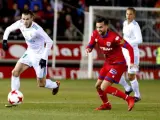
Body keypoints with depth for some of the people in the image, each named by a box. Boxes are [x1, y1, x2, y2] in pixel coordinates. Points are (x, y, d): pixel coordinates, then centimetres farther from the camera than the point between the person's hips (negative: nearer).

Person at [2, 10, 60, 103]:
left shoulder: (37, 29, -30)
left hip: (39, 55, -6)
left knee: (41, 84, 2)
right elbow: (8, 29, 7)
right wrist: (5, 40, -9)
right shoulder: (20, 24, -11)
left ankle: (55, 85, 36)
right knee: (15, 72, -11)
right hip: (29, 52, 6)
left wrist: (44, 58, -27)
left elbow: (49, 42, -26)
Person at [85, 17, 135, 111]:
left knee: (104, 88, -17)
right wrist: (88, 49, -16)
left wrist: (132, 62, -34)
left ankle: (129, 99, -10)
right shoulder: (95, 34, -5)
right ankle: (106, 104, 41)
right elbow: (91, 45, 9)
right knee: (98, 86, 16)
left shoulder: (114, 37, -26)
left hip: (118, 65, -8)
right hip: (108, 63, 8)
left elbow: (129, 47, -25)